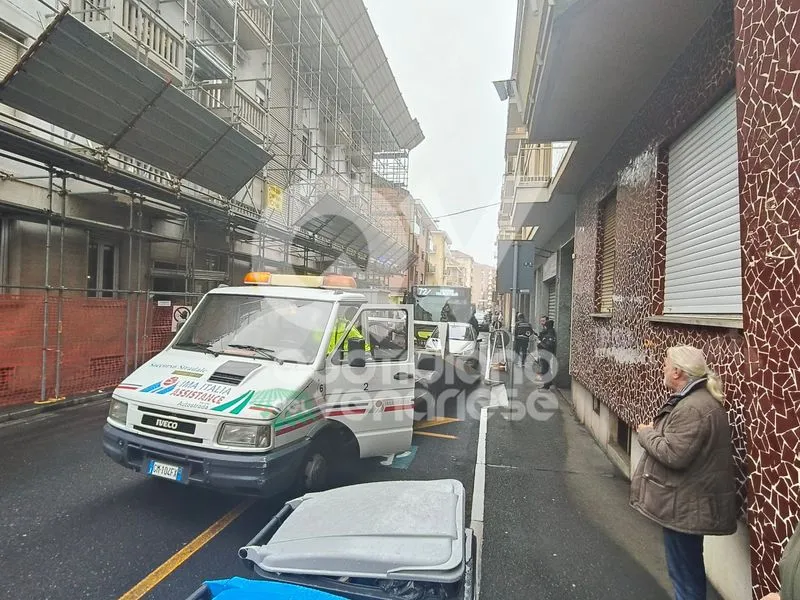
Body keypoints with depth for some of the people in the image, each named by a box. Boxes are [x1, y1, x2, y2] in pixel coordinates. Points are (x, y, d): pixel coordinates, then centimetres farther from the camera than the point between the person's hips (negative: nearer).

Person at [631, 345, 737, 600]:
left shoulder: (692, 408, -27)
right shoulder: (697, 398, 7)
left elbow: (673, 455, -29)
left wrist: (646, 434, -15)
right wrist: (658, 428, 3)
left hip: (685, 505, -11)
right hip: (689, 499, 11)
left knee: (684, 569, 6)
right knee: (688, 566, 25)